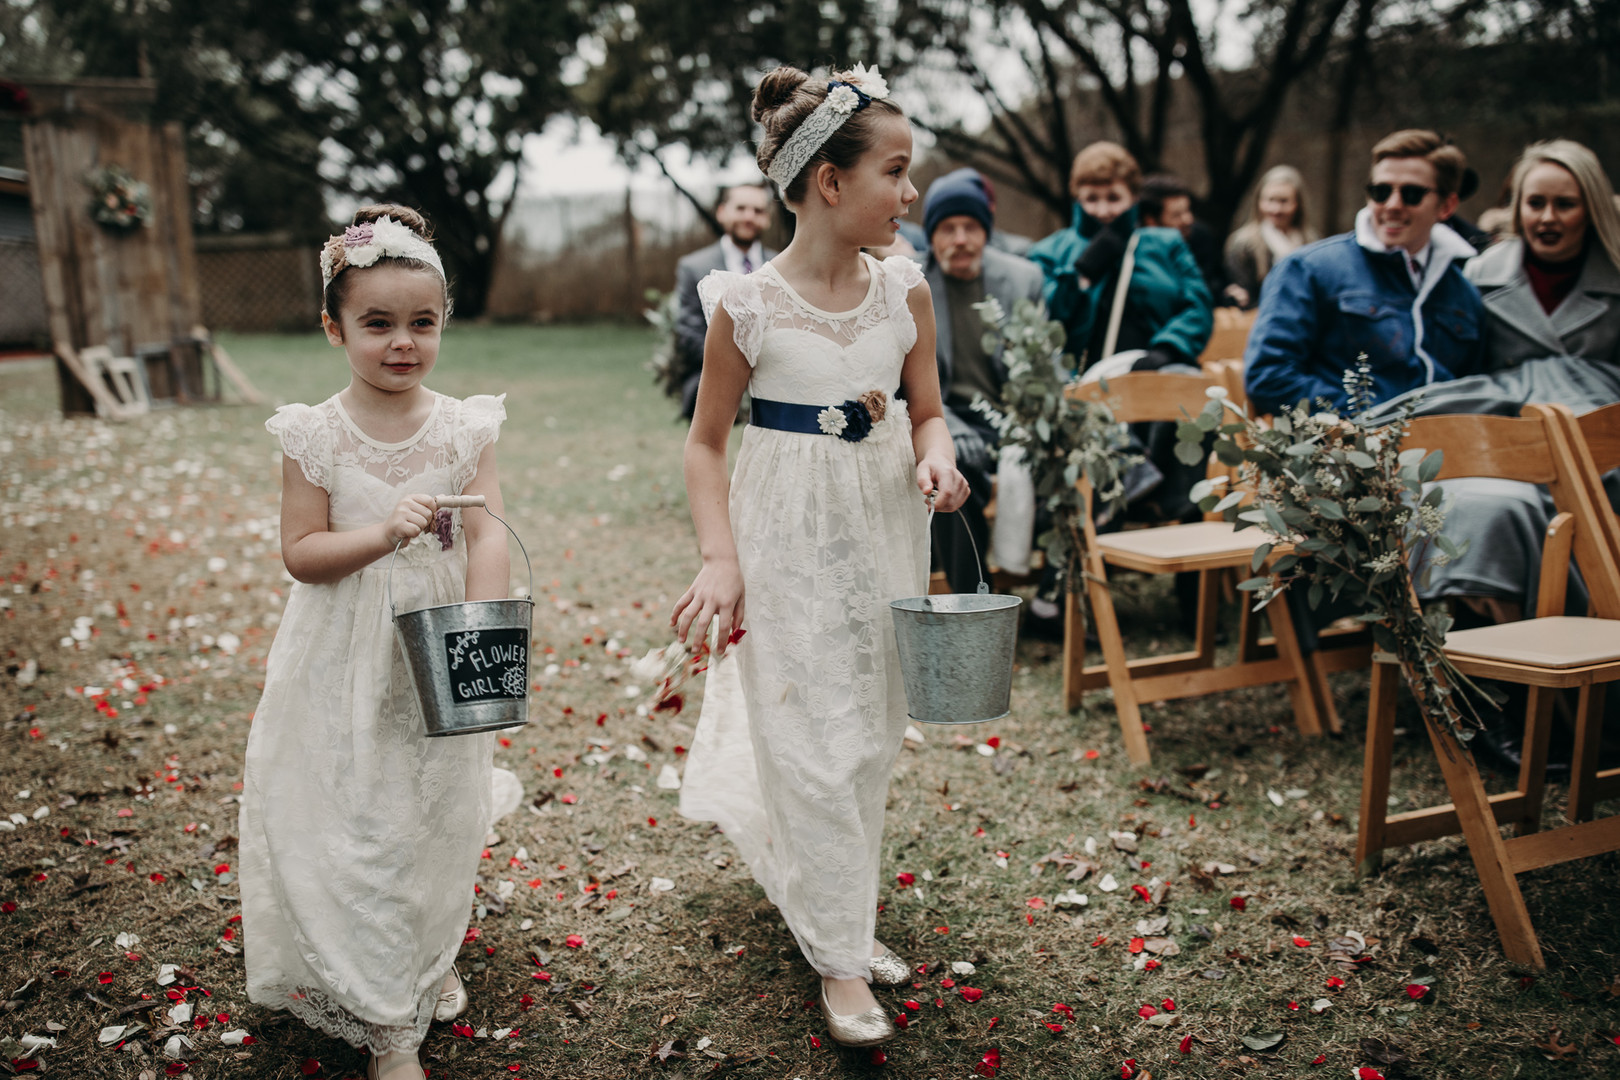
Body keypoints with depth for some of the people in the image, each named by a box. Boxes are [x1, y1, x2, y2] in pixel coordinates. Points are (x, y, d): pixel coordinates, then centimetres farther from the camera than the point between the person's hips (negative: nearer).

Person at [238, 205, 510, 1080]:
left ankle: (432, 962, 43)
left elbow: (487, 533, -10)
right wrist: (383, 533, -25)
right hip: (348, 671, -2)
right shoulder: (315, 436, -8)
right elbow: (299, 552, -8)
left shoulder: (463, 428, -4)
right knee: (359, 827, 1)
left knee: (441, 817, 15)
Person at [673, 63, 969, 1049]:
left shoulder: (904, 290, -2)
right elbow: (708, 442, -4)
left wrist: (937, 459, -14)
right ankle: (841, 956, 15)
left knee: (873, 735, 14)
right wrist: (721, 560, -13)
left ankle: (842, 905, 35)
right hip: (790, 542, -4)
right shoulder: (750, 306, -12)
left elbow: (927, 411, 9)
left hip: (885, 533, 5)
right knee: (815, 748, 1)